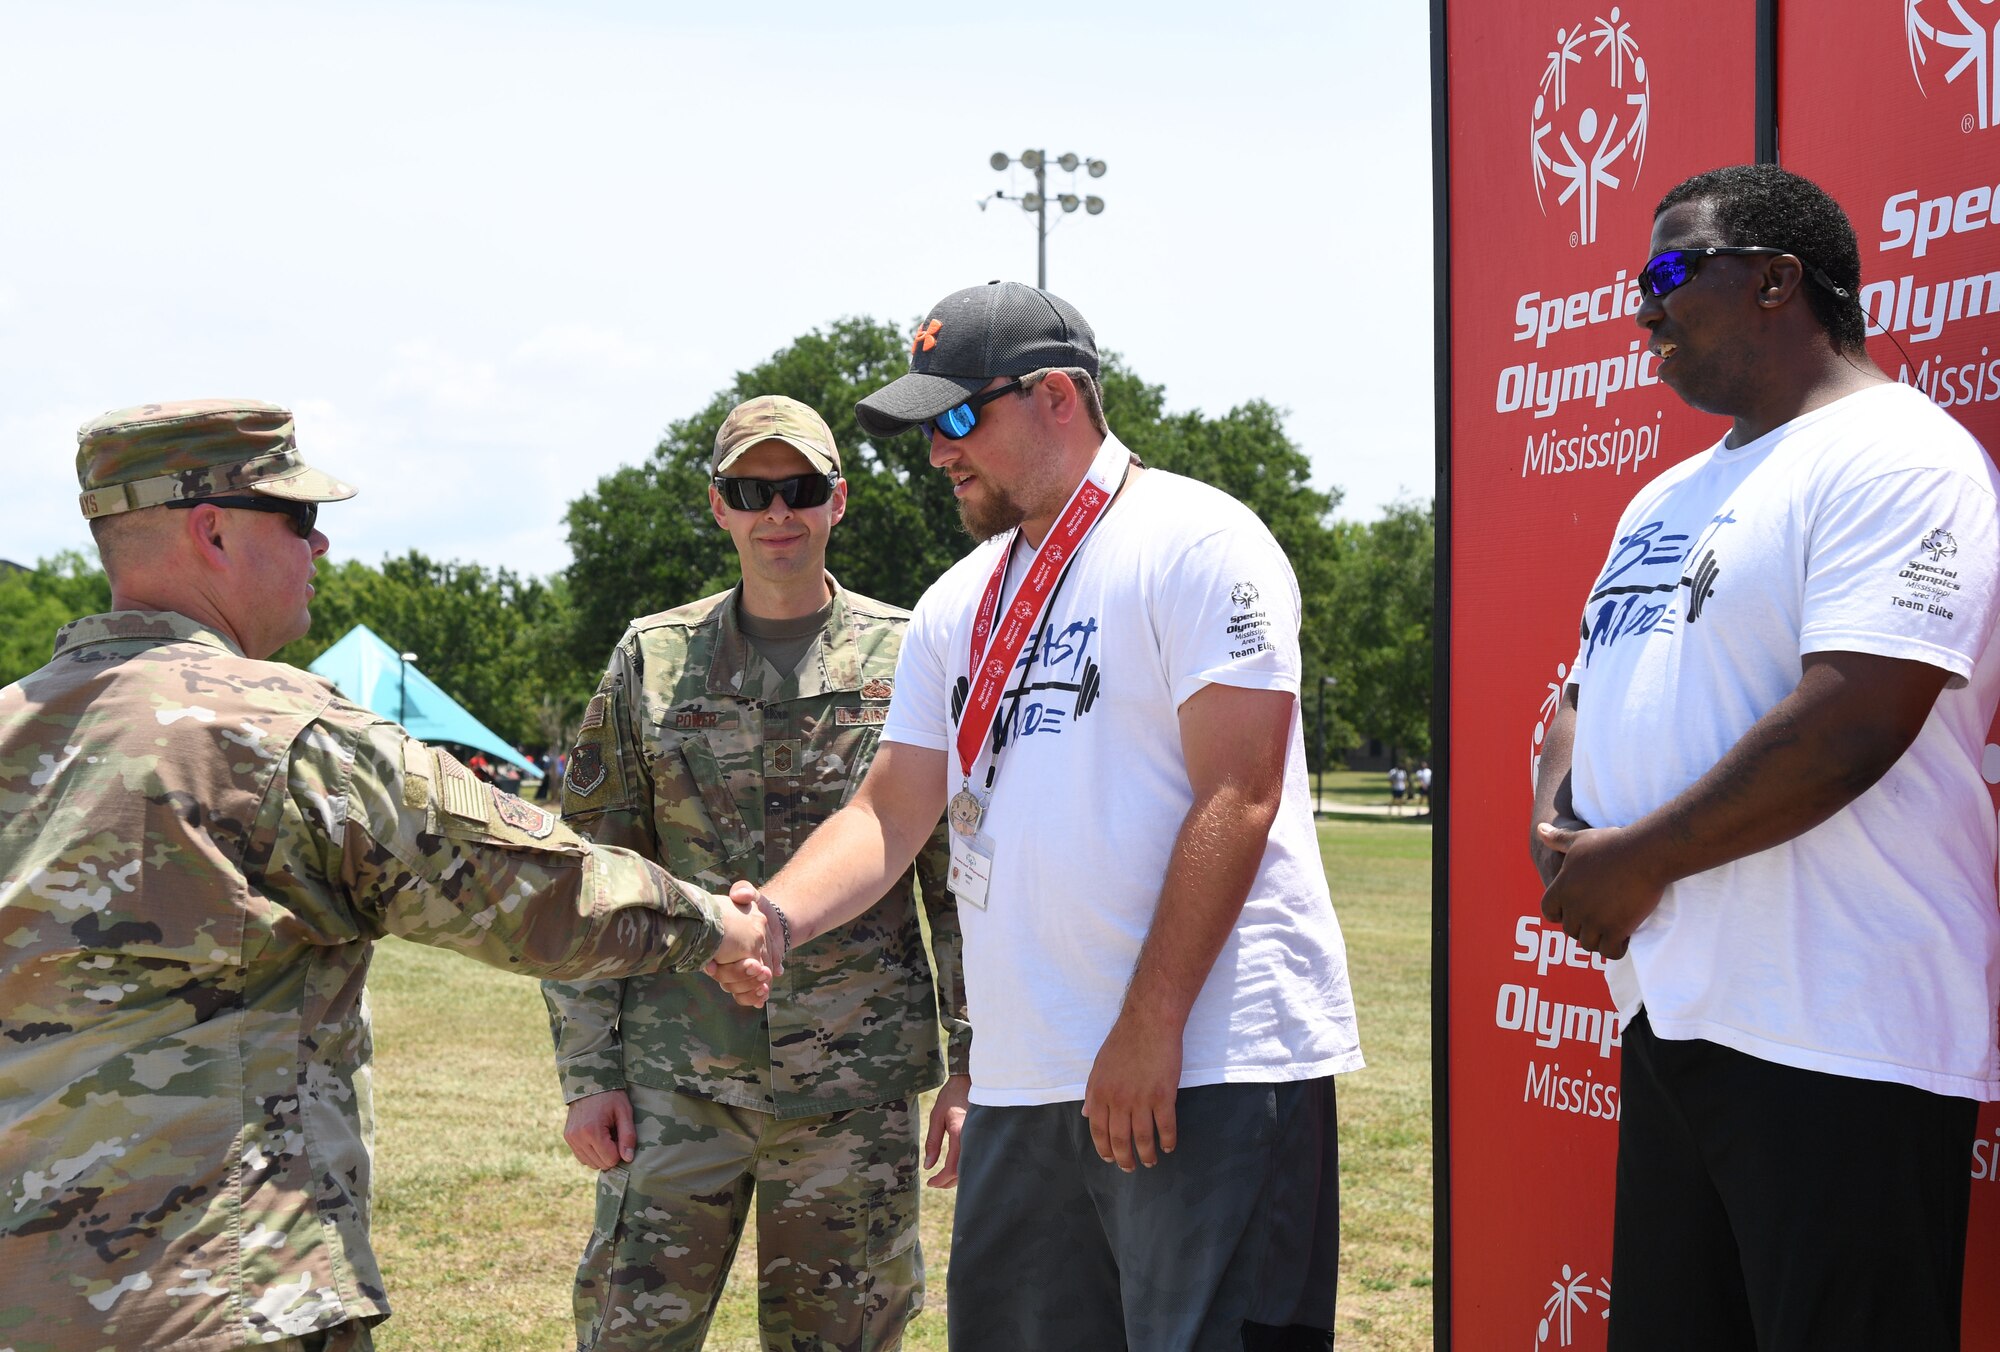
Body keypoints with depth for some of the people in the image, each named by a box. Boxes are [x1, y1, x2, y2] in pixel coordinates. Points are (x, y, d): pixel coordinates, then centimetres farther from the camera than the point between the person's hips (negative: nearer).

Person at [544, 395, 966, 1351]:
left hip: (857, 1083, -1)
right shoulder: (652, 661, 6)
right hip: (675, 1079, 1)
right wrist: (588, 1072, 1)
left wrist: (974, 1068, 0)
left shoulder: (909, 659, 3)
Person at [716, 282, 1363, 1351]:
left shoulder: (1195, 542, -5)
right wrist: (769, 918, -4)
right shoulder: (957, 606, 18)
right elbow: (892, 812, 16)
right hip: (1020, 1081, 7)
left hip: (1212, 1064, -7)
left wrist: (1149, 1026, -18)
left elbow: (1236, 798, -13)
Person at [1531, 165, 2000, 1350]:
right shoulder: (1671, 497, 18)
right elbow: (1593, 689, 23)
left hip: (1836, 1049, -9)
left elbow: (1851, 728, -22)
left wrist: (1638, 861, -14)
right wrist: (1556, 831, 1)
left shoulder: (1892, 455, -11)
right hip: (1672, 1017, 9)